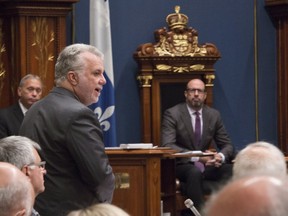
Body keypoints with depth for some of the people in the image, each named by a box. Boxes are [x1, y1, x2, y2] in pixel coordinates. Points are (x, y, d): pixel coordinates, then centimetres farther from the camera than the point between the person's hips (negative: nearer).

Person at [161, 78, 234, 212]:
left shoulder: (214, 115, 8)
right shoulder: (172, 114, -5)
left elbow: (227, 145, 10)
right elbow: (167, 145, -17)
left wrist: (221, 156, -17)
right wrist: (197, 157, -28)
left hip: (207, 165, 4)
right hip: (181, 166, -4)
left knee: (230, 170, -27)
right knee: (195, 172, -39)